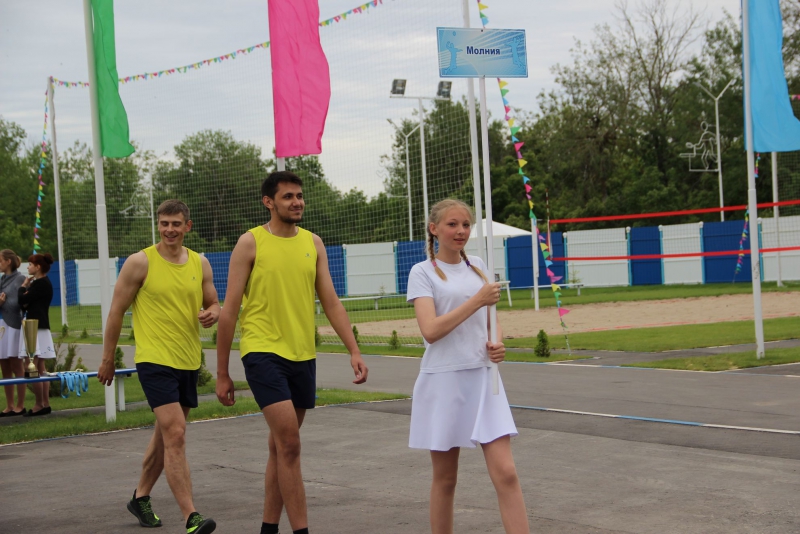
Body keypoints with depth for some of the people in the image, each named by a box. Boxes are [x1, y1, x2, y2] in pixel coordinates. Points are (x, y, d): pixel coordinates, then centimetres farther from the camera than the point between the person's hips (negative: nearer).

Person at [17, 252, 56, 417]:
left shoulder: (40, 283, -13)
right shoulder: (42, 283, 19)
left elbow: (22, 300, -16)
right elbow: (27, 303, 17)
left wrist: (23, 287, 2)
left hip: (36, 328, -11)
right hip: (39, 327, 11)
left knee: (32, 369, -9)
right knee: (40, 368, 10)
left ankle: (39, 405, -7)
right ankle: (45, 403, 12)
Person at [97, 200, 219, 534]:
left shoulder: (200, 264, 8)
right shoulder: (140, 262, -6)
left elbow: (213, 304, 16)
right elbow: (116, 312, -2)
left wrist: (212, 314, -9)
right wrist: (108, 359, 0)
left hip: (188, 362, 6)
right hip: (154, 360, -6)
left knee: (165, 435, 16)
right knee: (175, 434, -15)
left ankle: (141, 497, 36)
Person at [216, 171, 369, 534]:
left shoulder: (313, 243, 10)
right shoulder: (250, 243, -4)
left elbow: (331, 303, 9)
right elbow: (229, 311, -2)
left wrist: (354, 351, -3)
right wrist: (222, 373, -2)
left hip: (303, 356, 5)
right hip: (263, 352, -5)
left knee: (281, 445, 12)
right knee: (289, 442, -14)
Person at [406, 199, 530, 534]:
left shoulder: (477, 267, 12)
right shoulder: (423, 272, -3)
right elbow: (430, 330, -16)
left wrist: (497, 343, 0)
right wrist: (477, 300, -17)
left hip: (482, 378, 4)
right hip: (443, 381, -3)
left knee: (505, 473, -7)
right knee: (445, 479, 6)